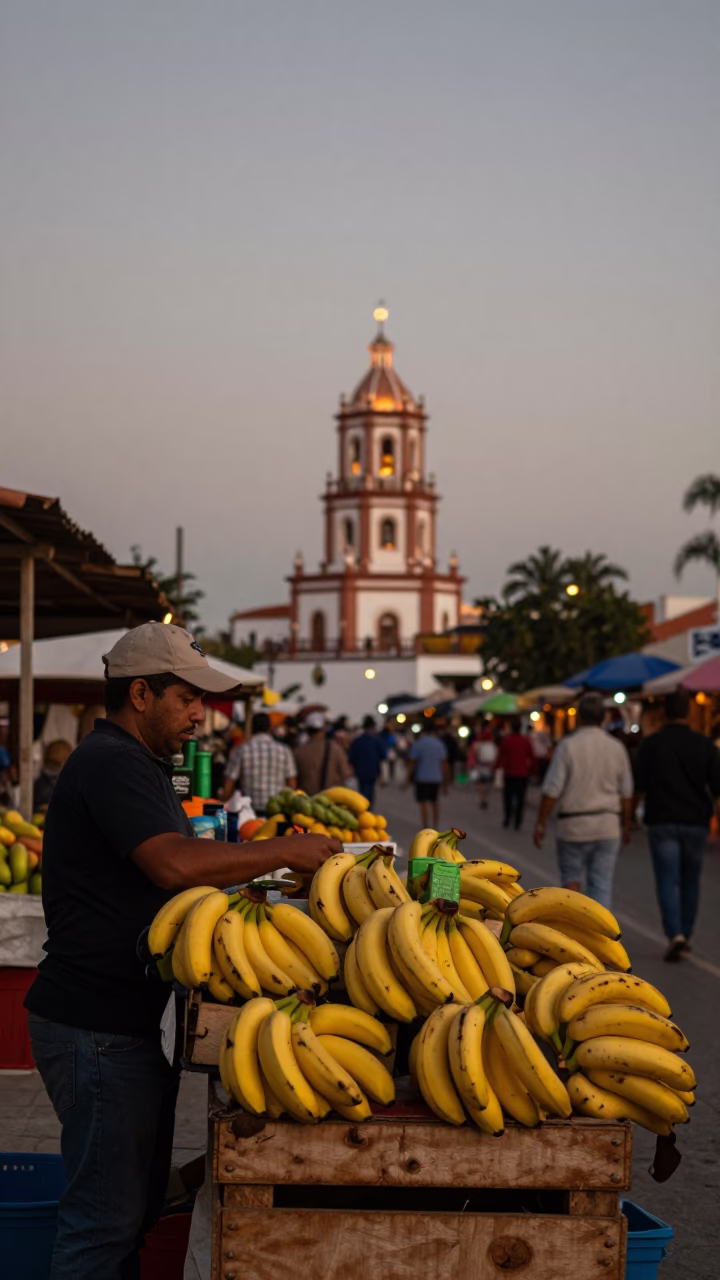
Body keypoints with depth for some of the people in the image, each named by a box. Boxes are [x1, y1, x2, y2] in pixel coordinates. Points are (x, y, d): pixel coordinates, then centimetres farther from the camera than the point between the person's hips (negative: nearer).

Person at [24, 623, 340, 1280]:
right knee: (105, 1214, -5)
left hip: (130, 1020, 11)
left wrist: (271, 875, 7)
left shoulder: (136, 764, 19)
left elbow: (179, 869, 20)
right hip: (98, 1028, -11)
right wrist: (285, 851, -21)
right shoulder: (111, 764, -16)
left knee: (135, 1204, 17)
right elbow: (176, 863, -29)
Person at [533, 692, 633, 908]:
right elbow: (626, 793, 8)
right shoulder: (616, 748, 1)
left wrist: (540, 823, -2)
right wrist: (626, 825, 20)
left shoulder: (567, 746, -9)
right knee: (602, 884, 4)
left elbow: (551, 791, -11)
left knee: (572, 877, 15)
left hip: (574, 825, -2)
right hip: (608, 825, 2)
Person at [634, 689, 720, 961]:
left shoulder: (651, 744, -6)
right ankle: (684, 938, 21)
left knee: (667, 882, -2)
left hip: (662, 822, -2)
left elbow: (638, 786, -6)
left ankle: (675, 935, -20)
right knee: (690, 883, 14)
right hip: (696, 822, 2)